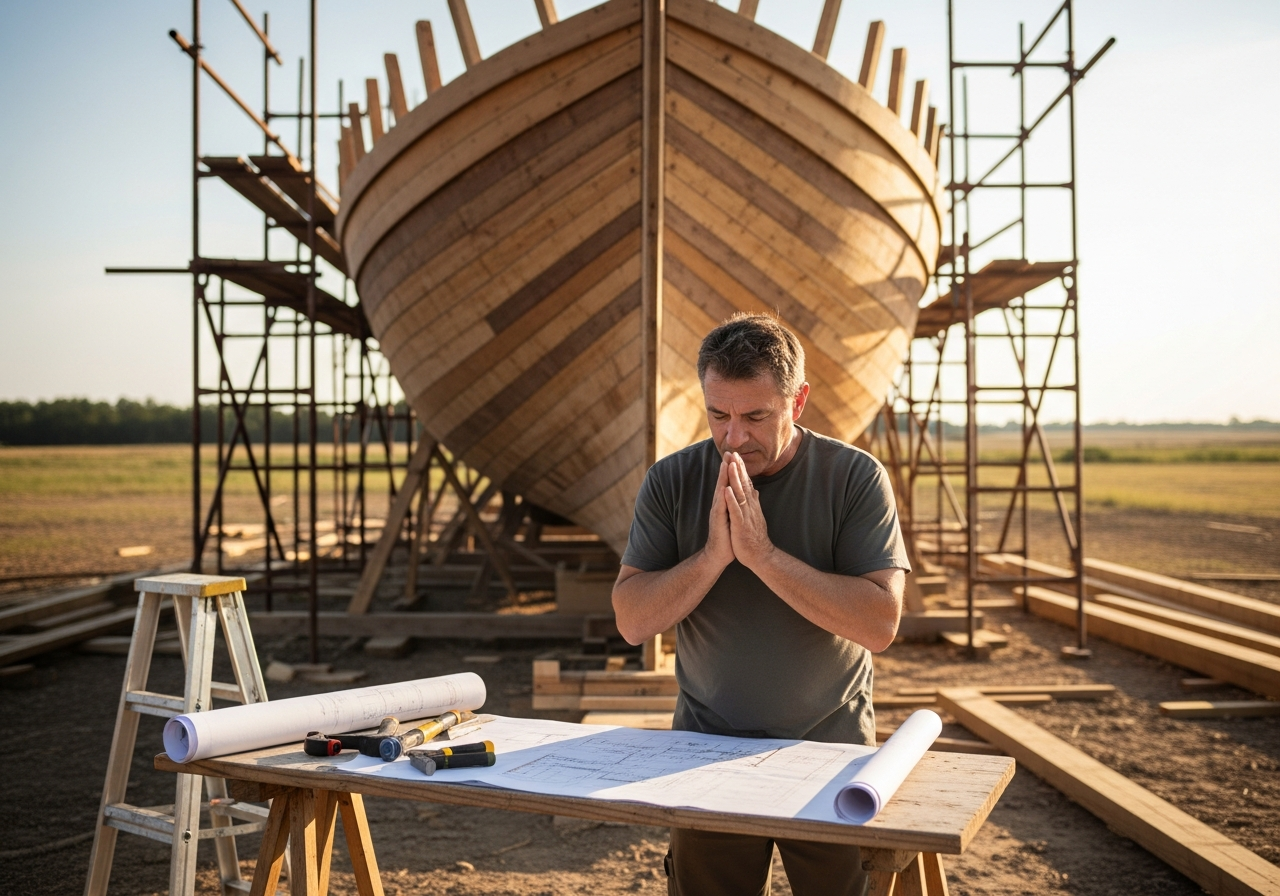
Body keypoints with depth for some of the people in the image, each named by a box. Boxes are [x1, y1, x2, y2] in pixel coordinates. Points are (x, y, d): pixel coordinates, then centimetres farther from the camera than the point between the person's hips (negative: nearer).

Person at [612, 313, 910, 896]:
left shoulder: (856, 477, -10)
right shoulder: (672, 481, -4)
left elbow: (880, 624, -19)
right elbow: (632, 622, -8)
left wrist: (763, 553, -24)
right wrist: (713, 554, -21)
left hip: (831, 755, -1)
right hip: (709, 755, 2)